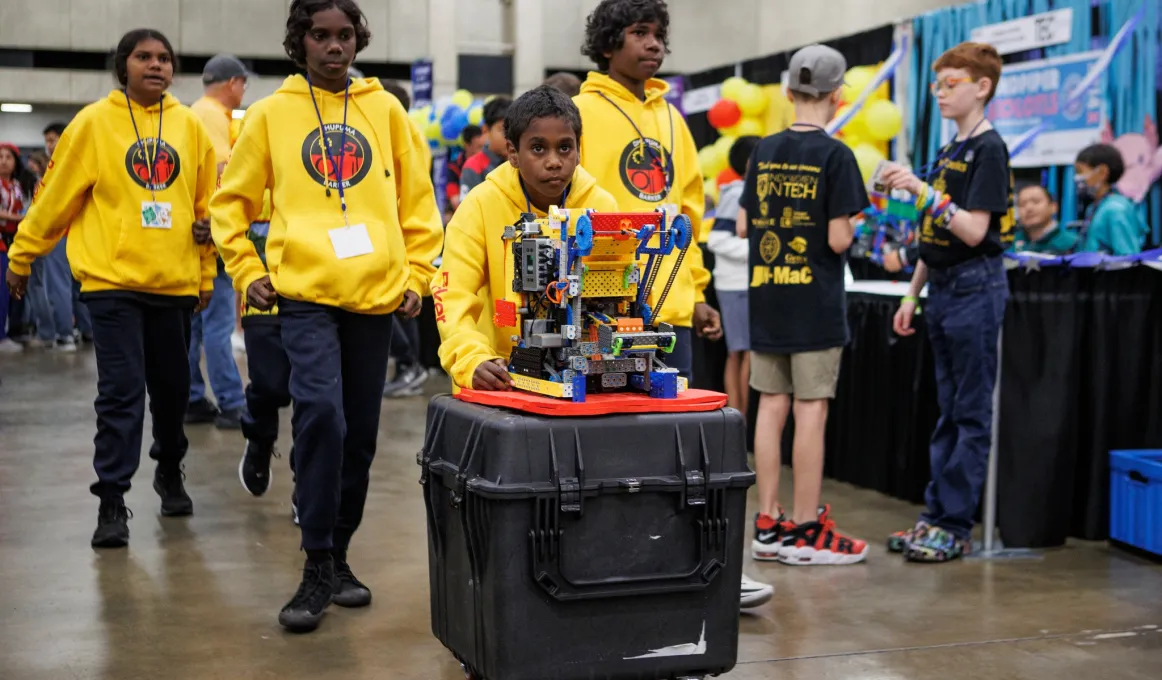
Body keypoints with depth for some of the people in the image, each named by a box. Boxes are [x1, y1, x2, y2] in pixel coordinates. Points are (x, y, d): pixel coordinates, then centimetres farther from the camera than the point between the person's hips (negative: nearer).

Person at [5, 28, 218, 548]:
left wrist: (206, 273, 13)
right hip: (113, 279, -3)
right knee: (121, 392, -7)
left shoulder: (190, 125, 6)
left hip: (175, 282, 4)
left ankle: (169, 472, 36)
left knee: (172, 387, 13)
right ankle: (112, 501, 1)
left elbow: (205, 203, 12)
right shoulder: (94, 122, -3)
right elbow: (55, 196, 1)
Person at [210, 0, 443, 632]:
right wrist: (247, 271, 2)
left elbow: (418, 202, 13)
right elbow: (231, 201, 12)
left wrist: (415, 275, 6)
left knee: (359, 432, 9)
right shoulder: (271, 114, 6)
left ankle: (338, 555, 24)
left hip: (376, 295, 3)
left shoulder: (385, 110, 9)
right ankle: (317, 567, -8)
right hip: (306, 293, -2)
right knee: (321, 414, -19)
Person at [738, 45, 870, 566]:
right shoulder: (835, 156, -10)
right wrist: (853, 225, 6)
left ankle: (767, 525, 14)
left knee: (771, 408, 9)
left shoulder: (764, 152, 7)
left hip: (766, 302, 6)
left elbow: (743, 226, 10)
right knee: (811, 412, -1)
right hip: (815, 306, -5)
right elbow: (839, 239, -14)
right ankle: (805, 531, 5)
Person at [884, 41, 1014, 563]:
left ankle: (956, 525, 1)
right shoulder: (946, 153, 16)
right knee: (948, 411, 12)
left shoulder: (989, 149, -9)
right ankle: (935, 515, 17)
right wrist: (913, 295, 16)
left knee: (971, 413, -3)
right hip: (942, 287, 9)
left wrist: (922, 190, -22)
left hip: (975, 287, -9)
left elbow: (974, 231, -19)